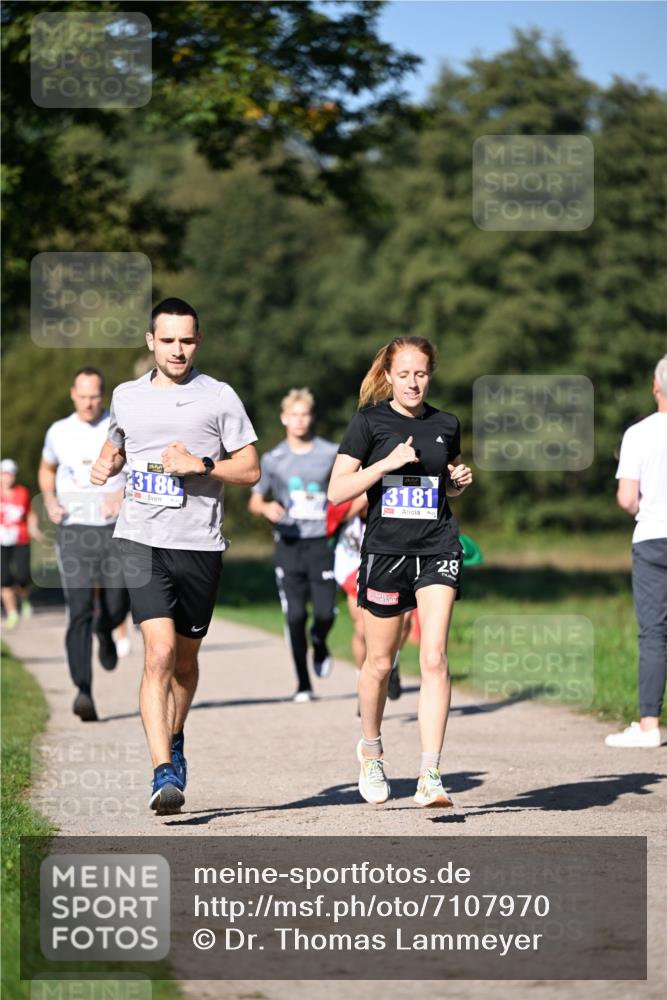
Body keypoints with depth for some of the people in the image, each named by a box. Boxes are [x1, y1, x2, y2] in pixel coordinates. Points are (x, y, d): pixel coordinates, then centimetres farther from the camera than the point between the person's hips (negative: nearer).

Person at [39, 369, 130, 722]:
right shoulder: (59, 432, 5)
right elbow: (46, 470, 23)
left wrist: (125, 492, -19)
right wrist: (50, 500, 3)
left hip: (116, 529, 0)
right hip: (74, 530, 0)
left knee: (116, 608, 4)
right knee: (79, 611, -12)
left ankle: (105, 632, 44)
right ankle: (83, 691, -18)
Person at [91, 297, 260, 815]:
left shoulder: (219, 398, 1)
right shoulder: (126, 397, 10)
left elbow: (251, 470, 2)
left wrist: (200, 465, -13)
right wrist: (105, 464, 7)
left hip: (199, 544, 0)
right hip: (141, 539, 0)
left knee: (184, 657, 14)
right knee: (159, 651, -16)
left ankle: (174, 739, 41)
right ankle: (164, 773, -20)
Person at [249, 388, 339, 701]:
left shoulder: (331, 453, 3)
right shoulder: (273, 460, 4)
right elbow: (254, 502, 8)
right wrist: (266, 508, -14)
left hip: (321, 543, 0)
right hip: (289, 544, 0)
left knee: (325, 613, -9)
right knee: (295, 616, -5)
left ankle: (319, 645, 27)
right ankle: (303, 684, 7)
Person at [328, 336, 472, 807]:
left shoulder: (446, 425, 9)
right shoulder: (370, 421, -1)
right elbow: (337, 490, -6)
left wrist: (460, 481, 4)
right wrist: (388, 462, -15)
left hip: (438, 549, 1)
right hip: (385, 550, -1)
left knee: (434, 658, -13)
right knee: (380, 661, 10)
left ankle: (430, 774, -15)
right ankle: (371, 748, 37)